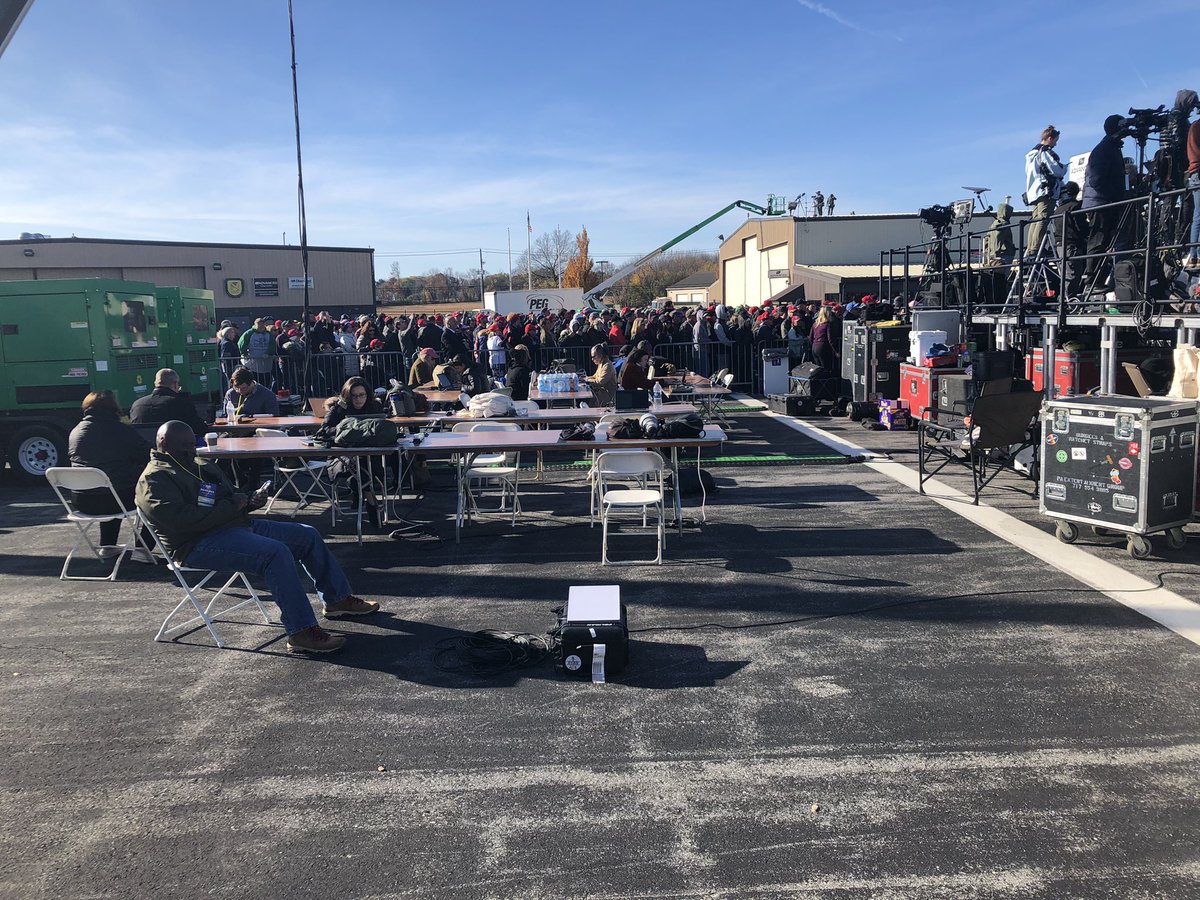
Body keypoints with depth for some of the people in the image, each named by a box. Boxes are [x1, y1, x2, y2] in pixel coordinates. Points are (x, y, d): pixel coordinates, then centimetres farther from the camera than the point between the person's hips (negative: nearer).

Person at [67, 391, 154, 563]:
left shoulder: (75, 432, 8)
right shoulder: (123, 431, -9)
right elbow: (149, 456, -6)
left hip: (83, 503, 6)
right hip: (116, 500, -6)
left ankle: (107, 547, 39)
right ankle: (142, 549, 8)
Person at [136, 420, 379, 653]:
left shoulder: (202, 466, 21)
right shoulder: (154, 479, -7)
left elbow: (231, 496, 32)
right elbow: (180, 519, -23)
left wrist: (249, 501, 7)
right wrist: (230, 507, -16)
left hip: (239, 525, 10)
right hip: (199, 544, -10)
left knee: (308, 535, 6)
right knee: (276, 551, -33)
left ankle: (337, 599, 17)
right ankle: (302, 633, -33)